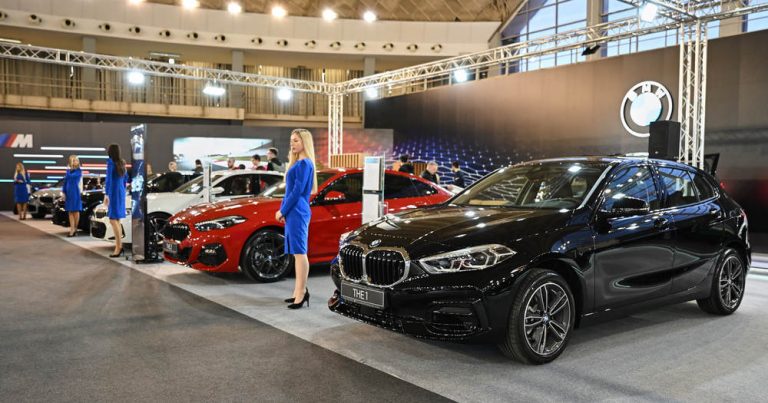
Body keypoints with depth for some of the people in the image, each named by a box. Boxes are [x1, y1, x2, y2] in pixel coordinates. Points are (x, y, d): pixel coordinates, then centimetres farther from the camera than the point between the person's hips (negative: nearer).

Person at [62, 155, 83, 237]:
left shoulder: (78, 171, -4)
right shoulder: (69, 171, 12)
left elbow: (70, 176, -20)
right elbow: (65, 181, 13)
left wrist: (68, 169, -5)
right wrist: (63, 192, 6)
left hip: (75, 193, -5)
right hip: (68, 193, 6)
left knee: (75, 211, 1)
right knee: (70, 212, 4)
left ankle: (75, 229, 10)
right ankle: (72, 229, 4)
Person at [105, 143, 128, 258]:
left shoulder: (110, 162, -12)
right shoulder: (121, 162, 11)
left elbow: (108, 179, -19)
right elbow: (125, 178, 22)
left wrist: (106, 194, -21)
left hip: (114, 193, -8)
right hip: (121, 192, 8)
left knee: (113, 220, -10)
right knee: (116, 220, 13)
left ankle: (118, 247, -14)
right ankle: (119, 245, 15)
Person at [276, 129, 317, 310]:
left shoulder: (304, 163, -11)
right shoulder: (297, 163, 19)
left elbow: (297, 191, -16)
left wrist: (282, 211, -11)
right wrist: (283, 210, 10)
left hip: (297, 212, -10)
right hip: (293, 213, 10)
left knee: (299, 252, -9)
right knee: (297, 253, 11)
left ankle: (301, 294, -8)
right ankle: (300, 291, 16)